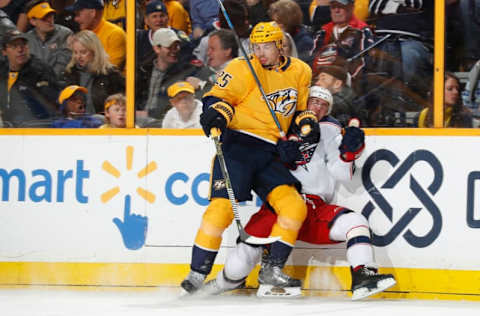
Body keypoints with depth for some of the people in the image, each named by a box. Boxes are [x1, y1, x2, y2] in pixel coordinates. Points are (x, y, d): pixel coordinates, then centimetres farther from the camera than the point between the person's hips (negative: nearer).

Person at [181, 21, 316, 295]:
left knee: (295, 207, -8)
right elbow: (218, 97, -6)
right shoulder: (244, 69, -4)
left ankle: (272, 271, 3)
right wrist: (216, 114, -26)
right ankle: (198, 274, -11)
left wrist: (307, 123, 4)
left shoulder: (300, 72, 11)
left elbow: (301, 108, 23)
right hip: (238, 146, -5)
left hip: (270, 154, 5)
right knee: (223, 207, -18)